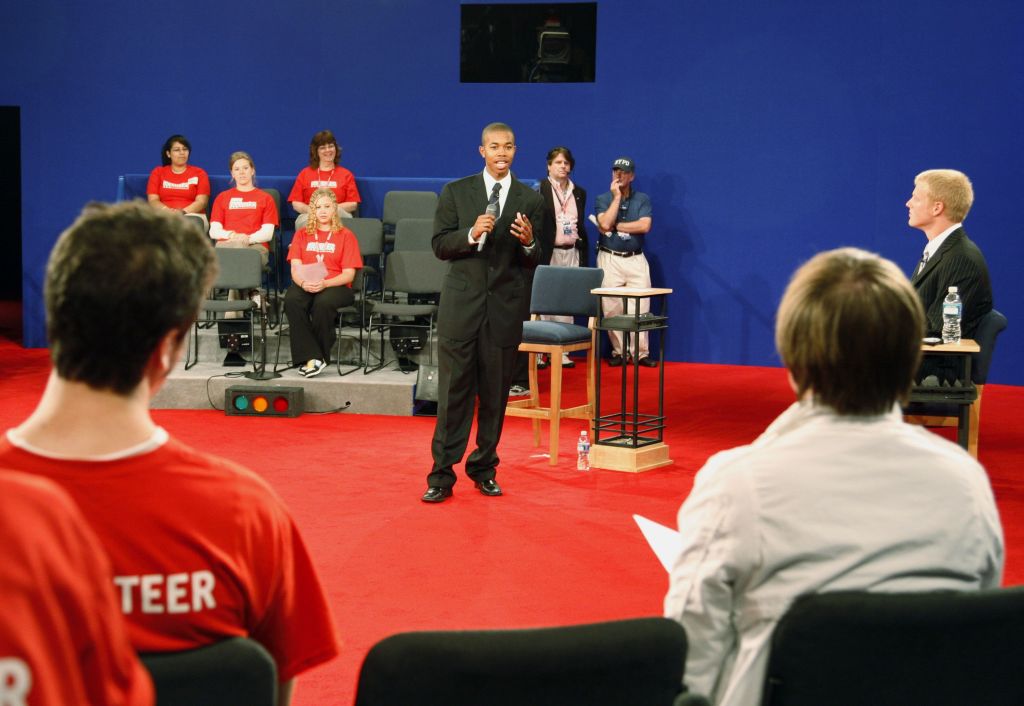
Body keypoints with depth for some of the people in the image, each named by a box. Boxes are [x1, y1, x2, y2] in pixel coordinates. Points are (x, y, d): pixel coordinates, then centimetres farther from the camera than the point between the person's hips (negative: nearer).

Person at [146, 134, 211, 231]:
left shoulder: (199, 173, 17)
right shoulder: (157, 172, 20)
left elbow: (201, 201, 5)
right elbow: (153, 200, 9)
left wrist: (183, 211, -16)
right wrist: (168, 210, -14)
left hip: (192, 215, 0)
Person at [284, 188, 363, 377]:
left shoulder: (346, 236, 10)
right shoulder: (302, 234, 19)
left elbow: (348, 274, 0)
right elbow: (295, 268, 8)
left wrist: (324, 283, -18)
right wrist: (303, 283, -16)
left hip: (336, 286, -2)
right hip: (305, 286, 3)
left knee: (322, 303, -38)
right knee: (292, 301, -33)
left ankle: (321, 355, -19)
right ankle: (312, 357, -35)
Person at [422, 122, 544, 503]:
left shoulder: (531, 200, 5)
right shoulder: (455, 193, 4)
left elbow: (534, 262, 5)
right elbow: (439, 245, -1)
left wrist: (528, 243, -16)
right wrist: (472, 234, -18)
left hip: (505, 310, 1)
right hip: (462, 305, -1)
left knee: (495, 395, 8)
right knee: (453, 392, -2)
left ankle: (484, 468, 20)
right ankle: (441, 475, 3)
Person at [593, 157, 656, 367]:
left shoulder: (642, 199, 7)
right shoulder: (603, 199, 6)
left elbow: (644, 226, -9)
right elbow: (605, 223, -13)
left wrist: (614, 226, -7)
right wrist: (617, 197, -9)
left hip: (636, 259, 0)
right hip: (609, 259, 0)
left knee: (640, 307, -5)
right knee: (611, 308, -1)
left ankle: (640, 352, 2)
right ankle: (618, 351, 10)